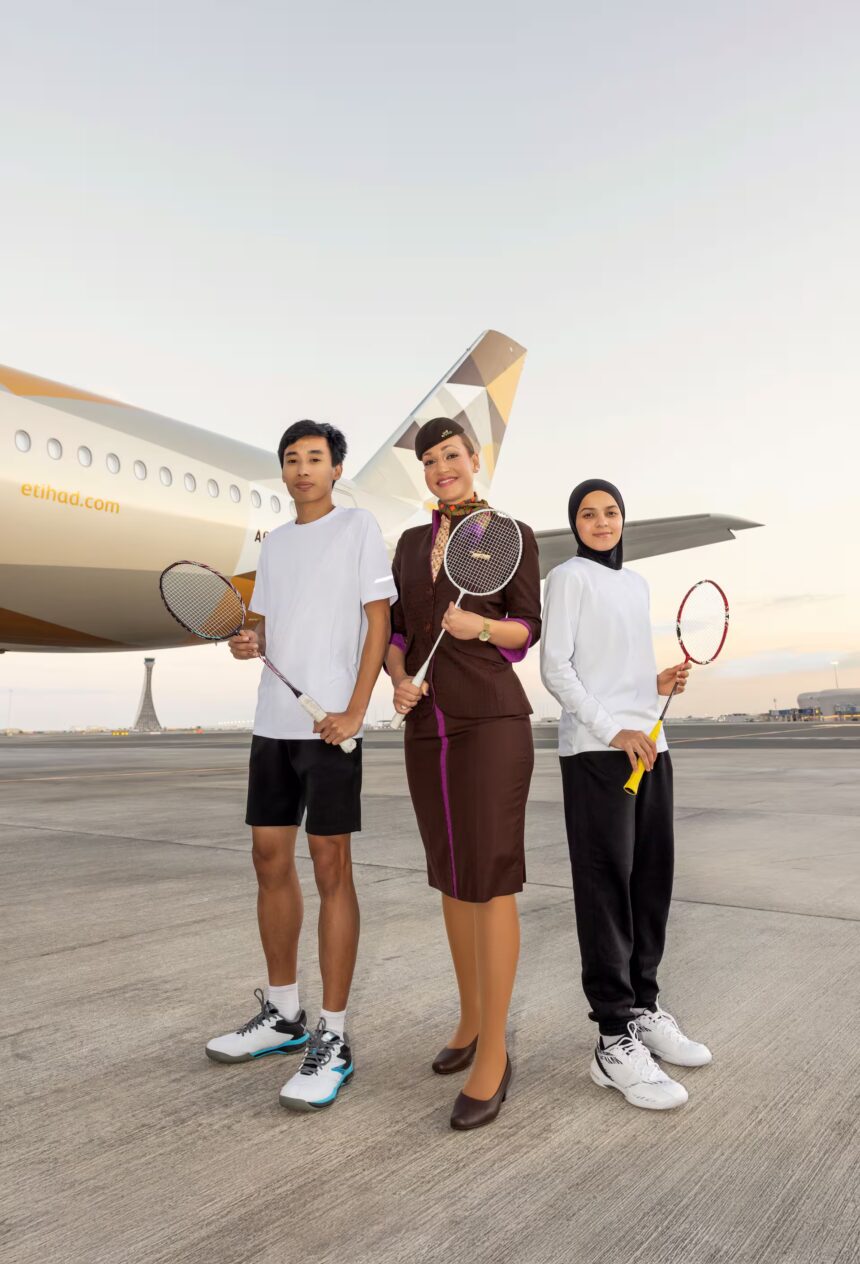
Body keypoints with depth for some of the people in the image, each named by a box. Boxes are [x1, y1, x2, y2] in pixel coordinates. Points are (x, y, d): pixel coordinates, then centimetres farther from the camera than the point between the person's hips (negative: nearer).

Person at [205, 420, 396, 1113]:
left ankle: (332, 1040, 5)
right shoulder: (275, 543, 17)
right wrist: (247, 642, -3)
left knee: (330, 867, -4)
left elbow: (379, 621, -6)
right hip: (272, 721, 7)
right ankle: (283, 1014, 27)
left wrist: (354, 712, -14)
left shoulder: (359, 527, -1)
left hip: (331, 723, -7)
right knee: (271, 859, 11)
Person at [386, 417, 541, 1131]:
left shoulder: (514, 535, 1)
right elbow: (398, 633, 13)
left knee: (490, 880, -7)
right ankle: (473, 1021, 28)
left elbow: (527, 631, -2)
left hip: (492, 720, -5)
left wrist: (477, 626, -23)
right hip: (428, 727, 6)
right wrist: (399, 681, -8)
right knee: (453, 878, 12)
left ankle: (494, 1054, 4)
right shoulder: (411, 544, 15)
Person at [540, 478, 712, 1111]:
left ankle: (644, 1007, 24)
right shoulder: (568, 578, -1)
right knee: (607, 887, -5)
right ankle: (616, 1041, 1)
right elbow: (556, 667, -8)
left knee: (653, 880, 9)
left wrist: (660, 684, 4)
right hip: (596, 750, -7)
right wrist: (612, 729, -16)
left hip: (648, 744, 7)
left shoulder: (636, 583, 19)